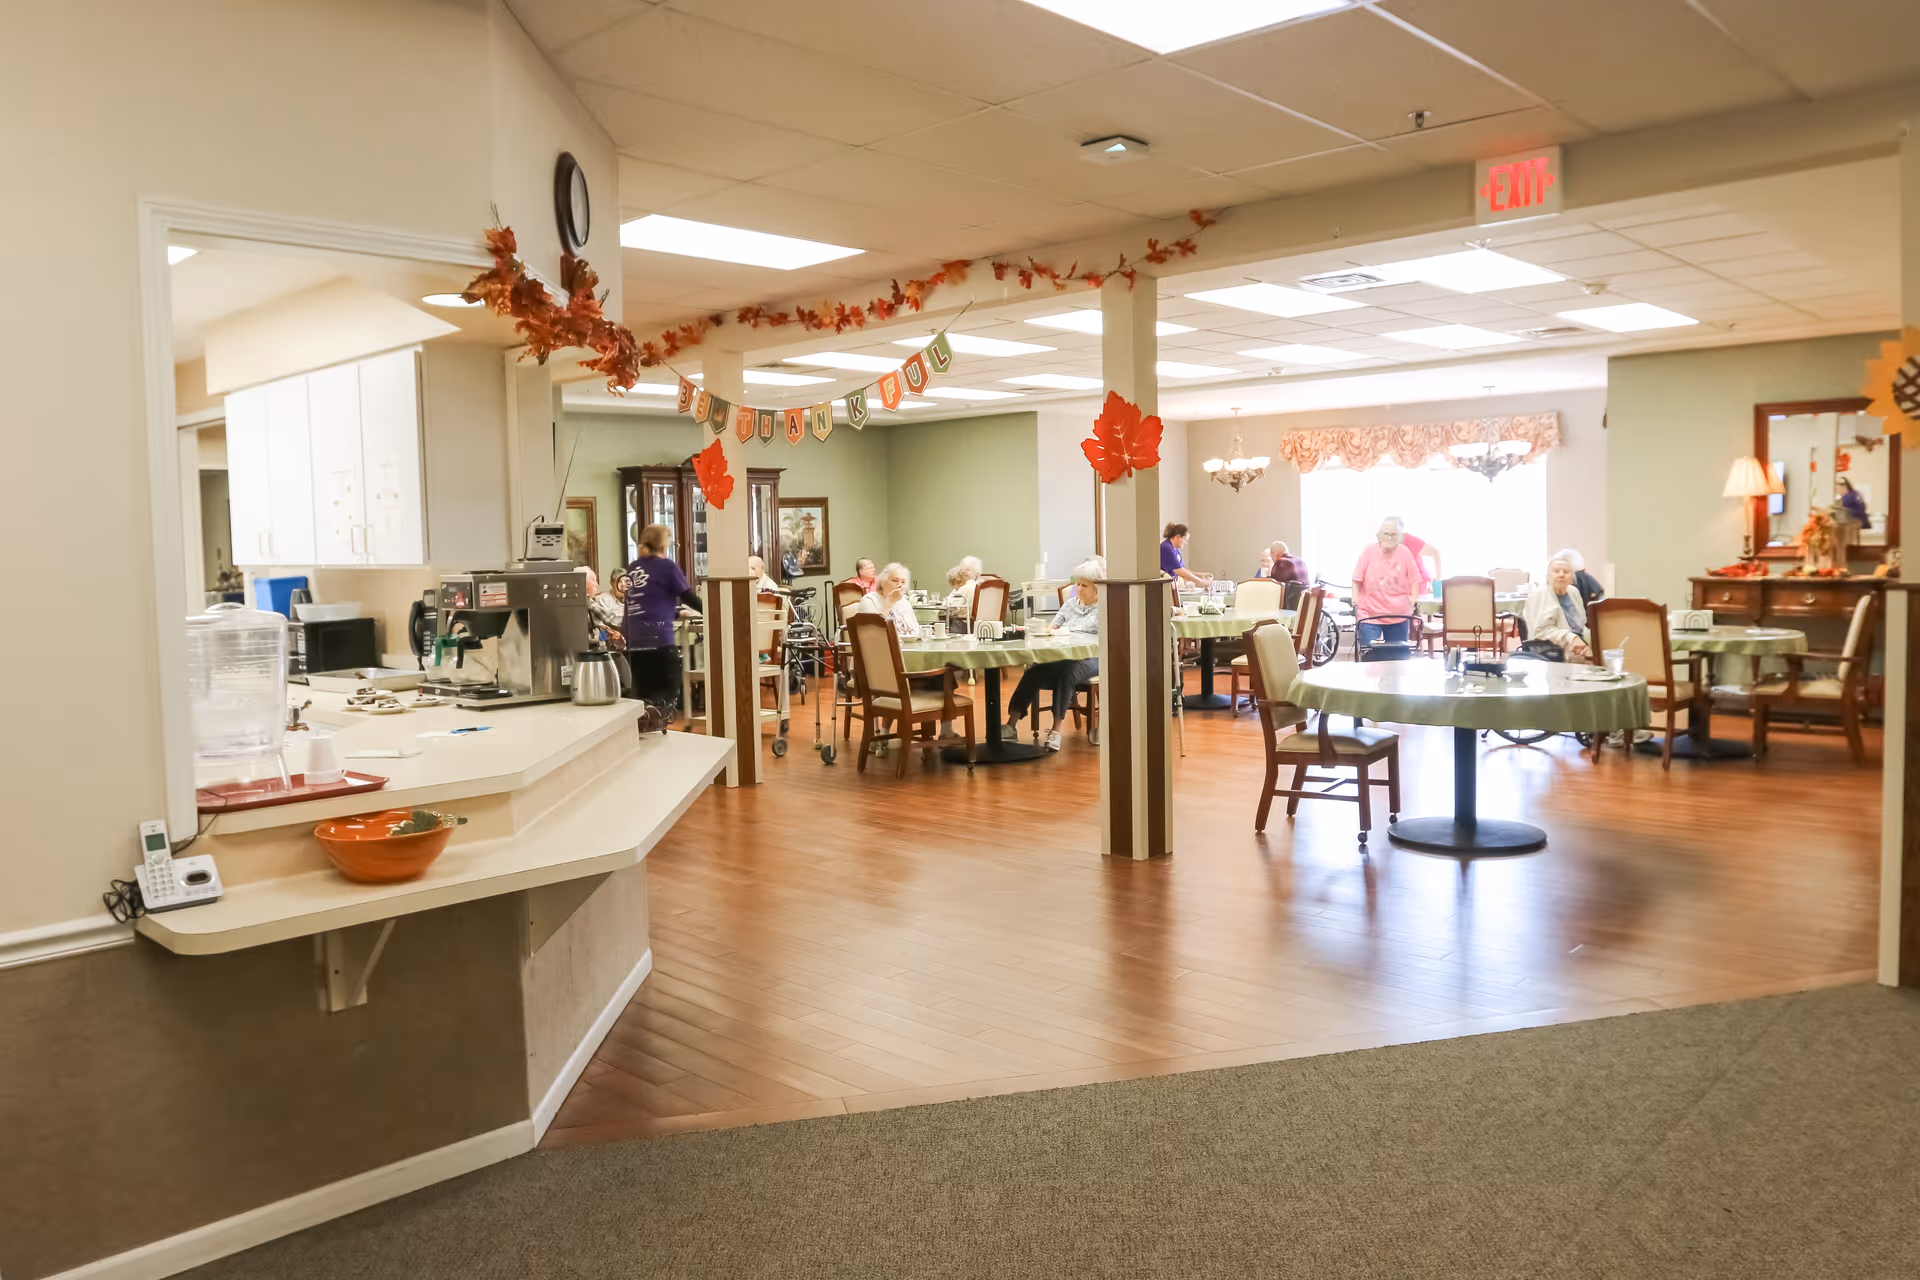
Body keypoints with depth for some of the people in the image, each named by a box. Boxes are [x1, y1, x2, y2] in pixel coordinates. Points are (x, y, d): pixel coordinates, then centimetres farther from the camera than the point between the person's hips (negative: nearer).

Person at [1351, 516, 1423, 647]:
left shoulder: (1405, 553, -3)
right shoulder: (1369, 551, -6)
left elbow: (1414, 581, 2)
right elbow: (1357, 580, -3)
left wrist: (1412, 604, -3)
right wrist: (1355, 605, -7)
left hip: (1398, 616, 2)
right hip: (1369, 615, -2)